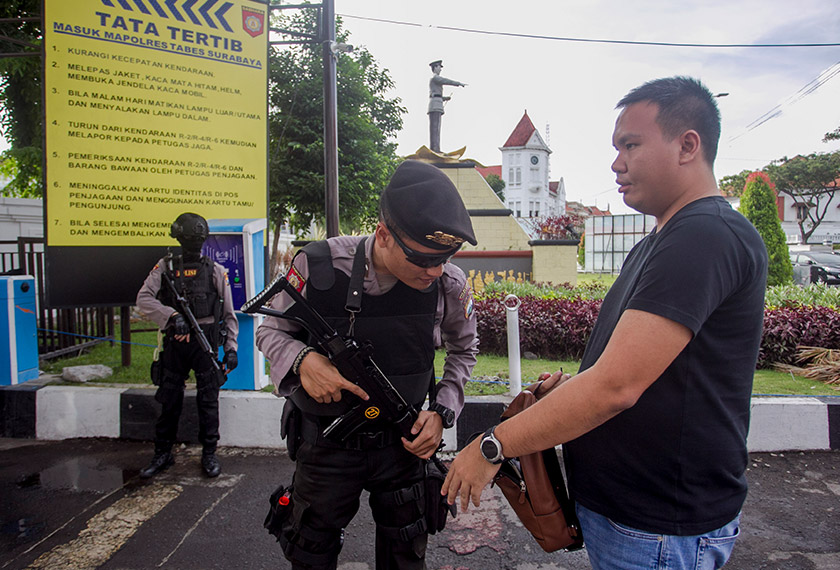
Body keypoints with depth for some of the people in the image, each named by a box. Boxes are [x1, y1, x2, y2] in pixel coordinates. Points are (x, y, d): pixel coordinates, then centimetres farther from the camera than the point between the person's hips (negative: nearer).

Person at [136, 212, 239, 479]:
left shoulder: (216, 271, 4)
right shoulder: (165, 267, 6)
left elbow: (229, 314, 5)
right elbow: (143, 299, -6)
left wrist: (231, 347, -2)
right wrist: (172, 316, -22)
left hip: (206, 342, -1)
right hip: (174, 342, 1)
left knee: (208, 401, 4)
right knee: (169, 400, 10)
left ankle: (209, 453, 18)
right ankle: (163, 454, 26)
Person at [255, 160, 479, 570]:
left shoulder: (449, 286, -14)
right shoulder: (319, 266, -21)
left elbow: (463, 350, 7)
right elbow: (270, 331, -4)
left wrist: (442, 412, -6)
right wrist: (303, 359, -25)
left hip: (401, 442, 1)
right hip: (326, 444, -1)